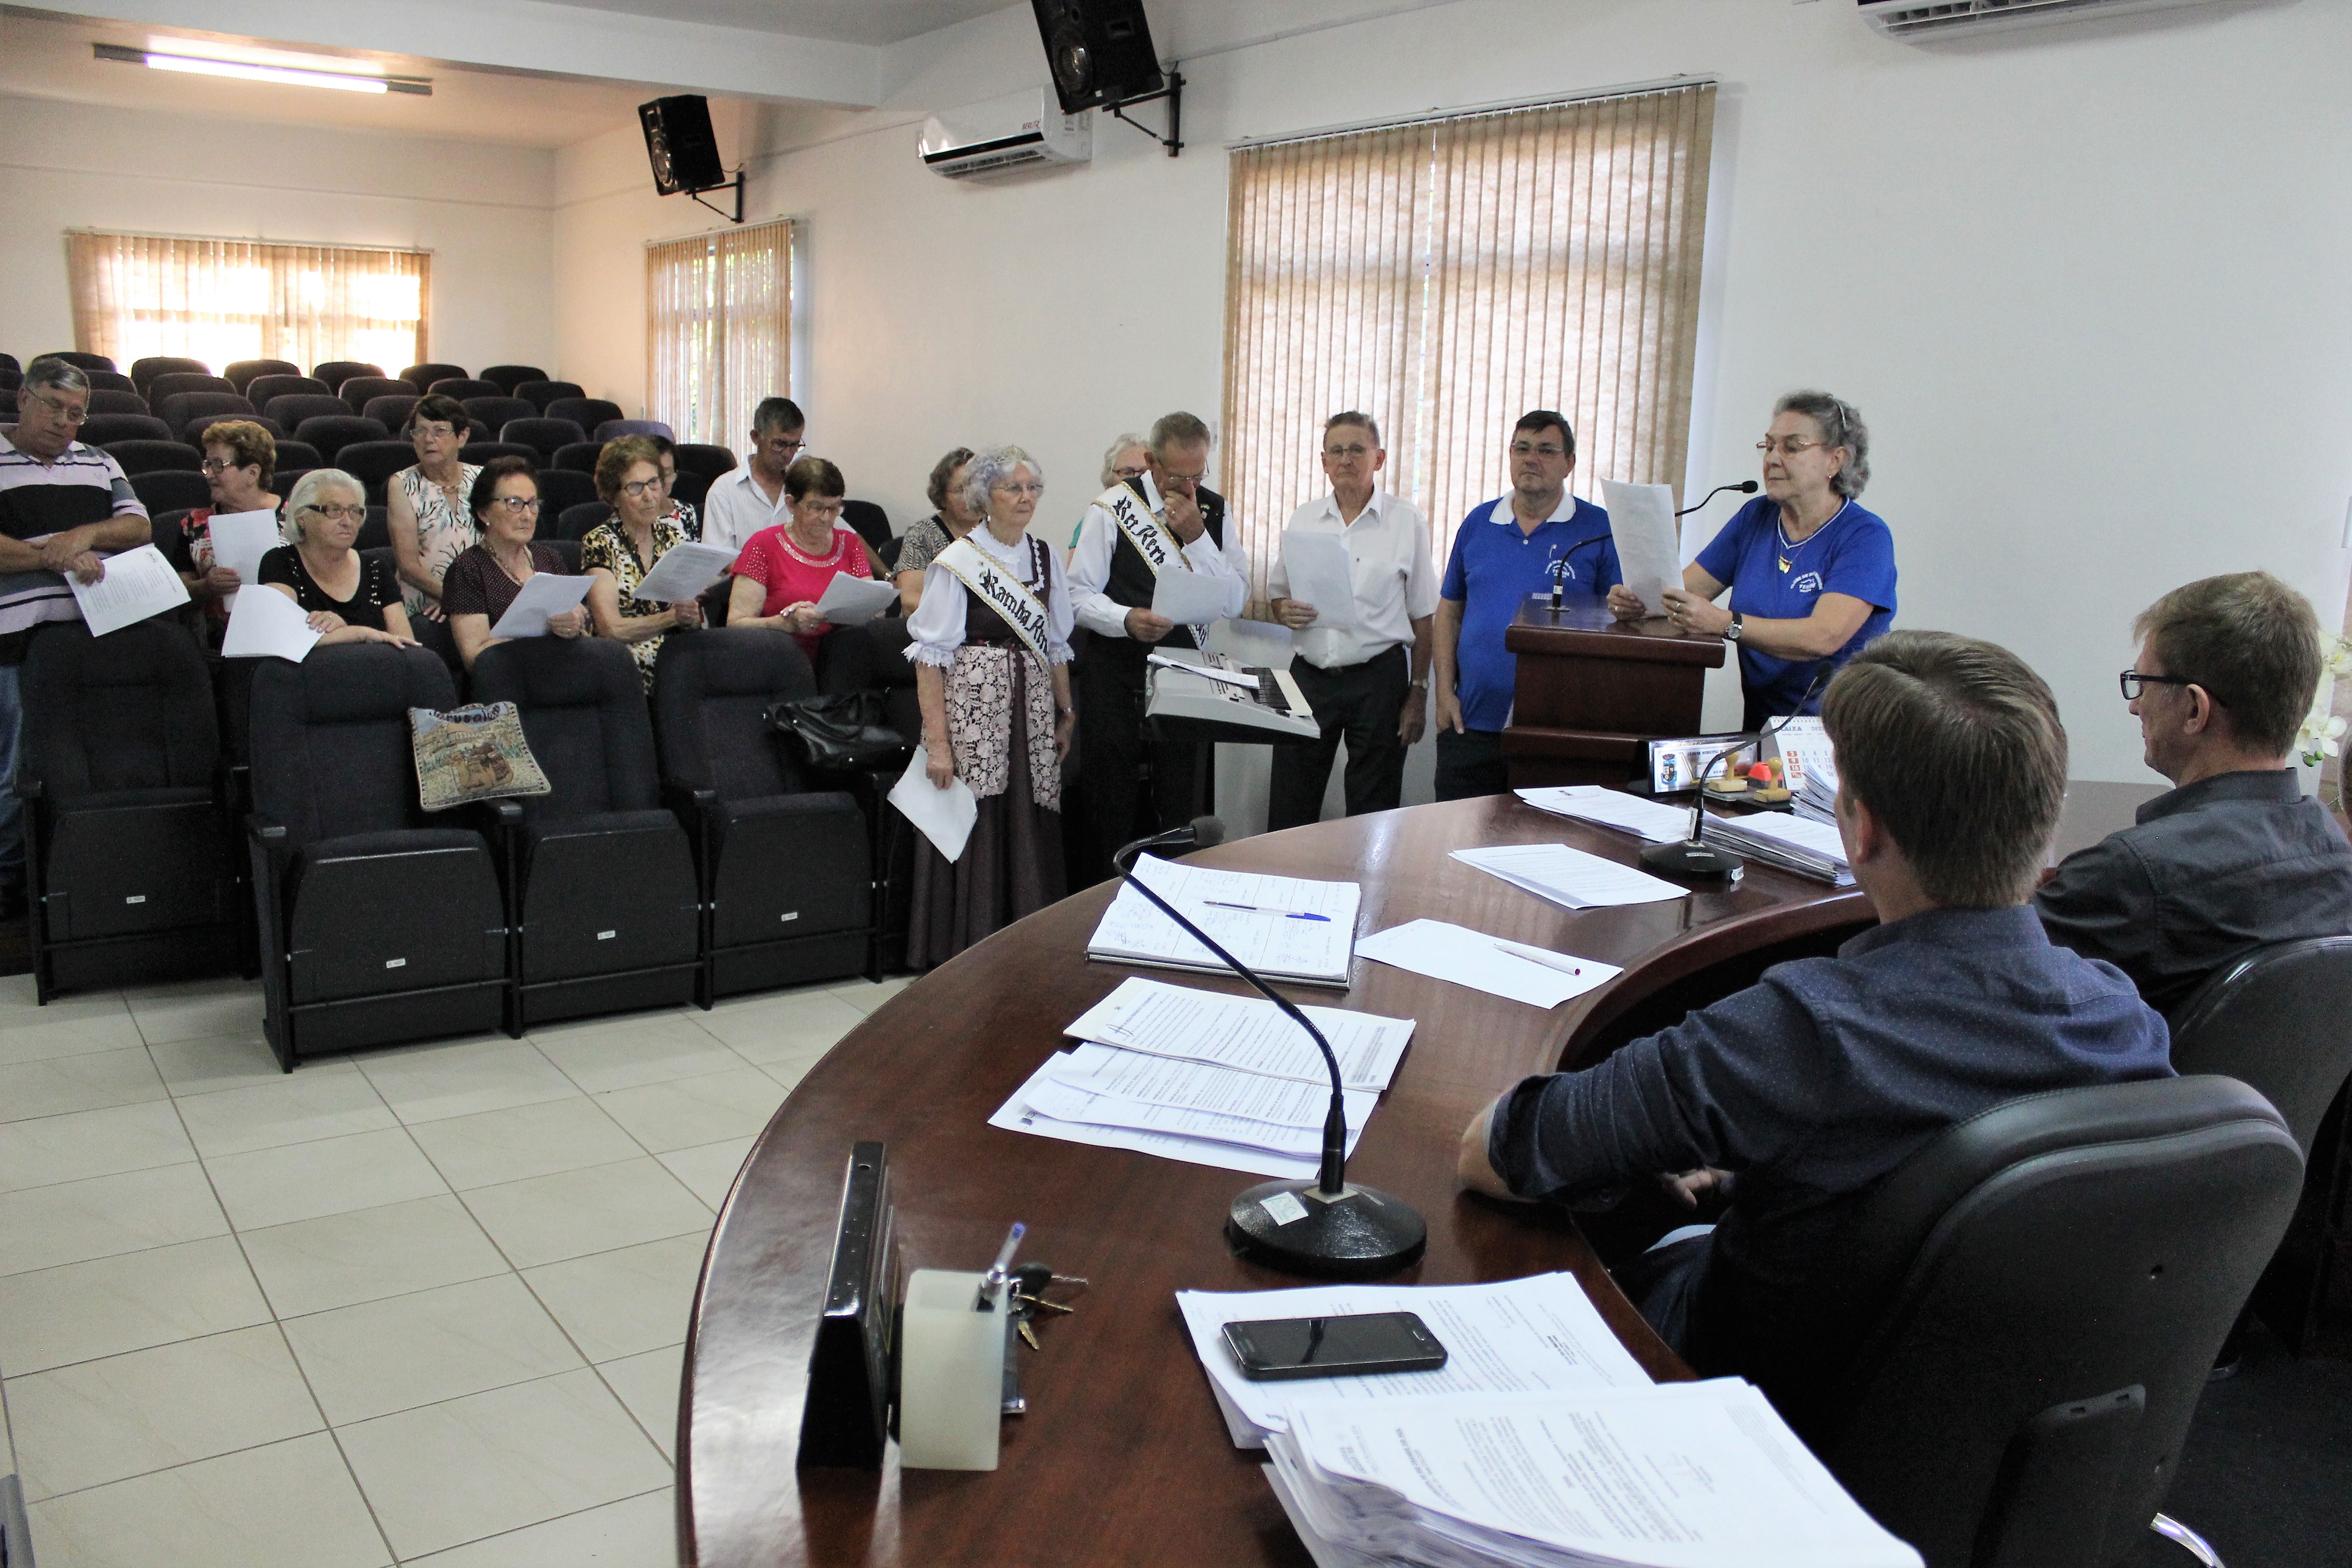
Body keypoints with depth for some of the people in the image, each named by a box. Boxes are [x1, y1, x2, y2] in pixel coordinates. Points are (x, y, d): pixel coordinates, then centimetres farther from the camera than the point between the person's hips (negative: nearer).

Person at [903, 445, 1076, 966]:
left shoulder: (1045, 557, 12)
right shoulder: (957, 562, -5)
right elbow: (930, 656, -9)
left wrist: (1066, 715, 14)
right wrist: (937, 741, -14)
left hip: (1033, 714, 5)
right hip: (974, 711, -5)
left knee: (1031, 835, 4)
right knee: (973, 834, -3)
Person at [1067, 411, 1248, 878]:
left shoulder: (1215, 511, 5)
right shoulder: (1112, 508, -5)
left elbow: (1235, 601, -2)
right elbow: (1079, 594, -5)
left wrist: (1196, 537, -13)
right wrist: (1127, 619, -24)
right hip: (1115, 670, -3)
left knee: (1180, 803, 7)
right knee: (1111, 804, 3)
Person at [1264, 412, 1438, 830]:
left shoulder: (1407, 521, -2)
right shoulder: (1303, 520, 8)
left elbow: (1424, 616, -1)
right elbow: (1277, 593, 16)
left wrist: (1418, 692, -3)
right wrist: (1285, 610, -8)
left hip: (1379, 677, -3)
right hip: (1309, 674, 3)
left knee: (1372, 813, 6)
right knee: (1289, 810, 5)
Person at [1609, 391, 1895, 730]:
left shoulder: (1865, 536, -7)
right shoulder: (1756, 517, 13)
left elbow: (1824, 636, -21)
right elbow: (1688, 588, 8)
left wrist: (1724, 622, -33)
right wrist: (1636, 599, -15)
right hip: (1761, 724, 5)